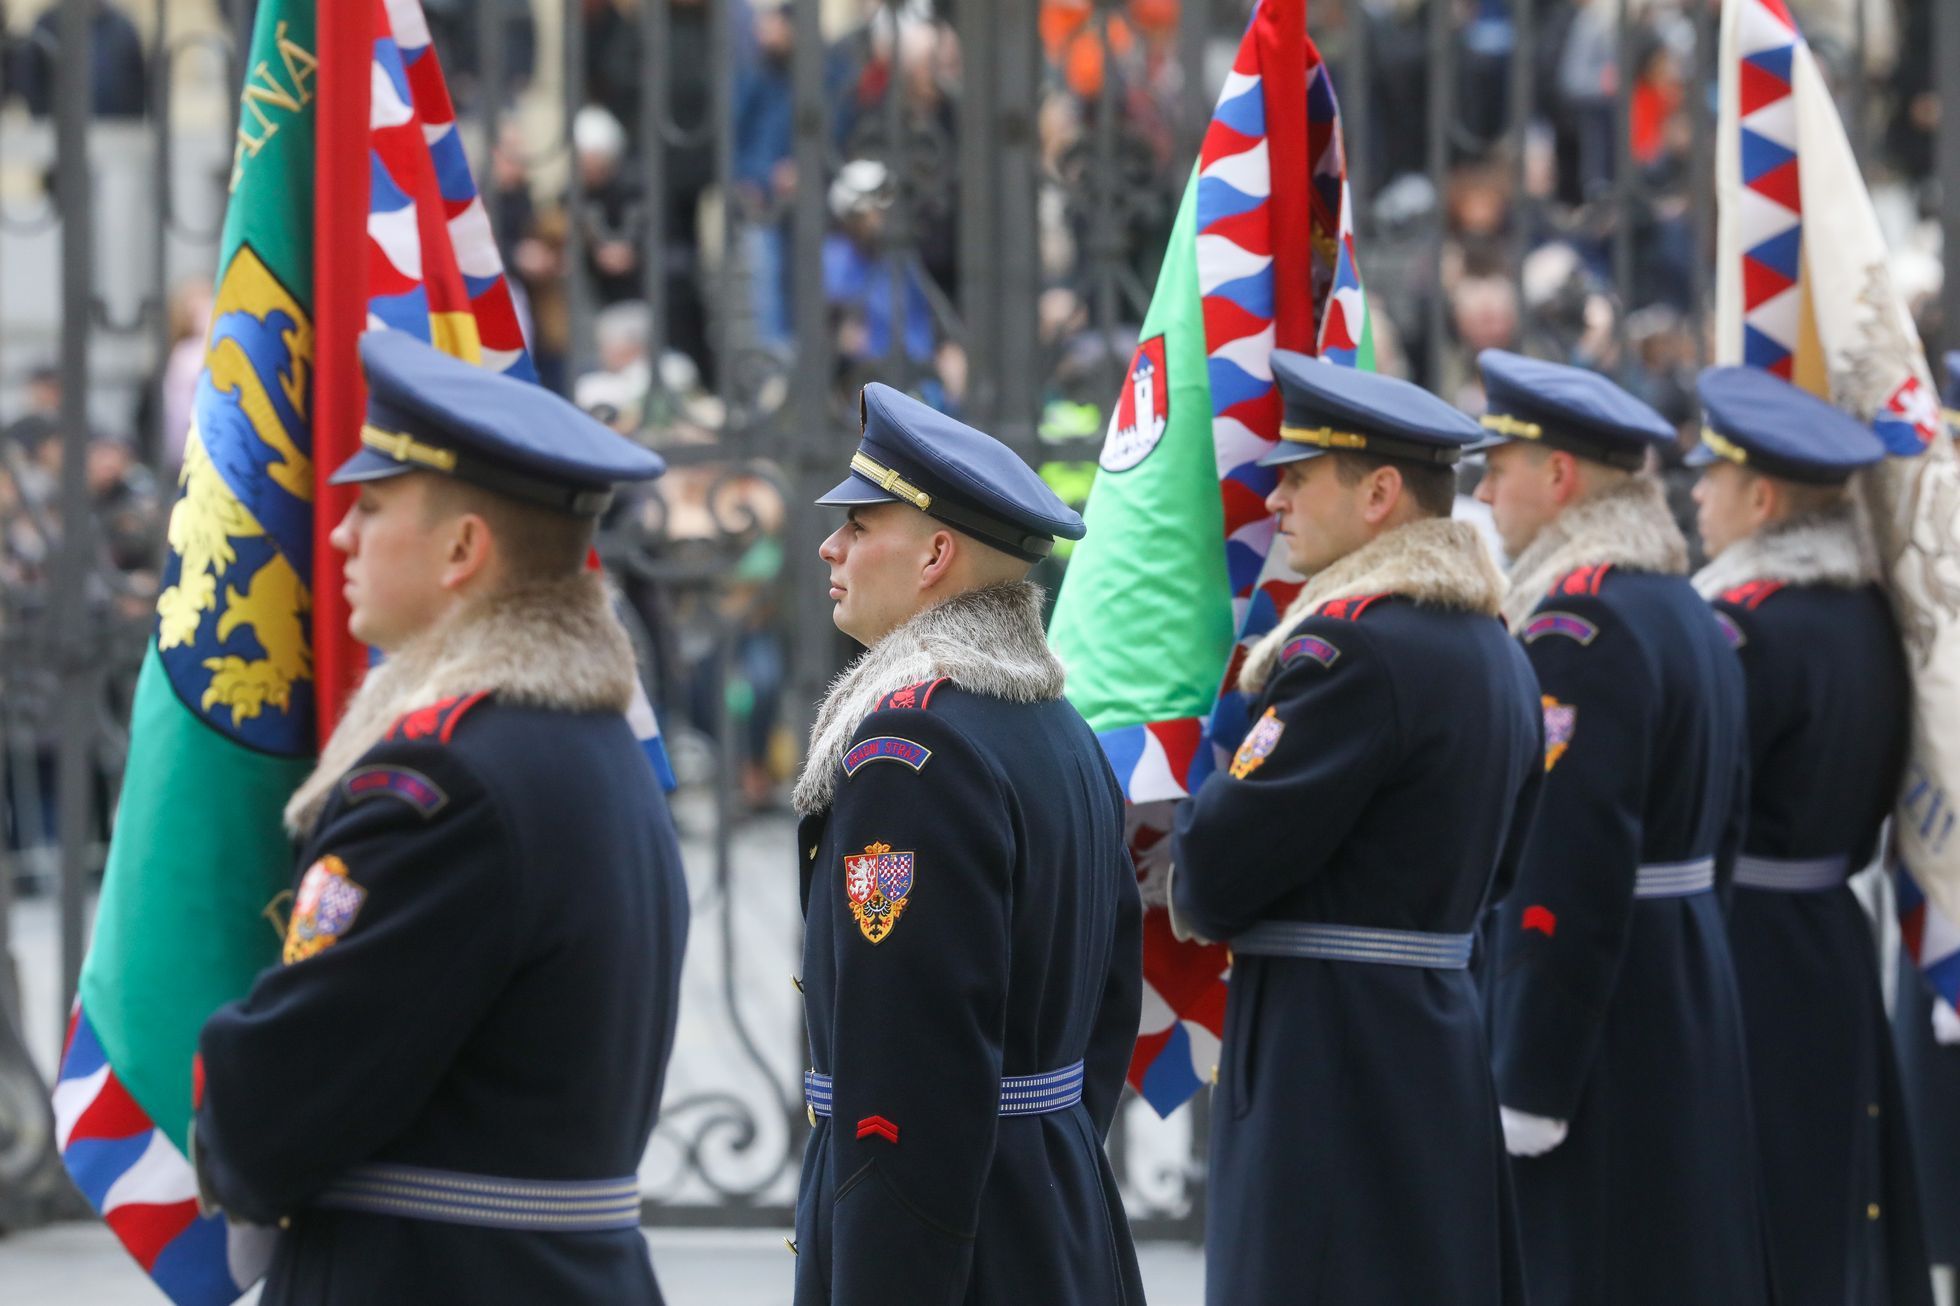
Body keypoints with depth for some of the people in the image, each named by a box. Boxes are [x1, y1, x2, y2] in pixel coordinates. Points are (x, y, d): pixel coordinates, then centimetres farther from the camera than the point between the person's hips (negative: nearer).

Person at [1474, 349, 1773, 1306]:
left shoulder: (1578, 625, -17)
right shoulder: (1687, 611, 14)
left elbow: (1573, 873, -22)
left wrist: (1528, 1085, -20)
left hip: (1595, 1020, -10)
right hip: (1694, 1002, 10)